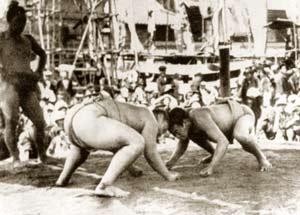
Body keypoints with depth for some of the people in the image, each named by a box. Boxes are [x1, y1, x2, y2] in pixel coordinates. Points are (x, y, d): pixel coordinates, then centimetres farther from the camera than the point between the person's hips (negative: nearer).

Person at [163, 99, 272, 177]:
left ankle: (261, 157, -12)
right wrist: (171, 161, -15)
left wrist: (210, 167, -58)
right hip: (228, 117, 8)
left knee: (240, 136, -43)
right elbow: (182, 144, 3)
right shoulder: (184, 121, -16)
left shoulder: (199, 118, -42)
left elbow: (223, 142, -51)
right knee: (190, 133, 6)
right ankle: (215, 154, 28)